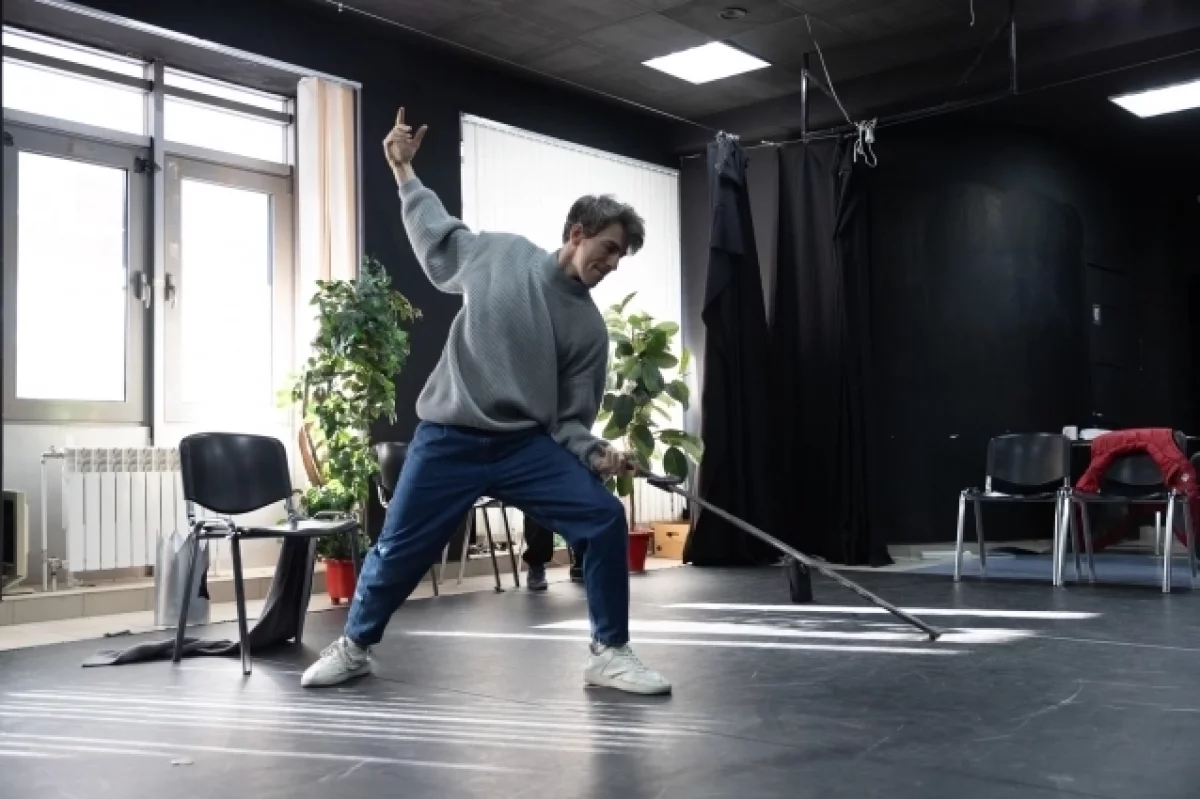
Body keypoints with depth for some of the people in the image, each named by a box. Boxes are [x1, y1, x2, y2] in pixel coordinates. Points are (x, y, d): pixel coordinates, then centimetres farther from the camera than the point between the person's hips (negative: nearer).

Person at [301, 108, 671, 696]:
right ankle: (353, 647, 31)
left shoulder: (588, 327, 3)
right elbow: (437, 237, 19)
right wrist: (404, 170, 15)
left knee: (604, 519, -16)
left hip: (527, 445, 1)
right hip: (449, 439, -1)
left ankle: (609, 655, -2)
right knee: (398, 550, 3)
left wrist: (598, 455, -17)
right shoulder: (501, 254, 1)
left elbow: (570, 420, 3)